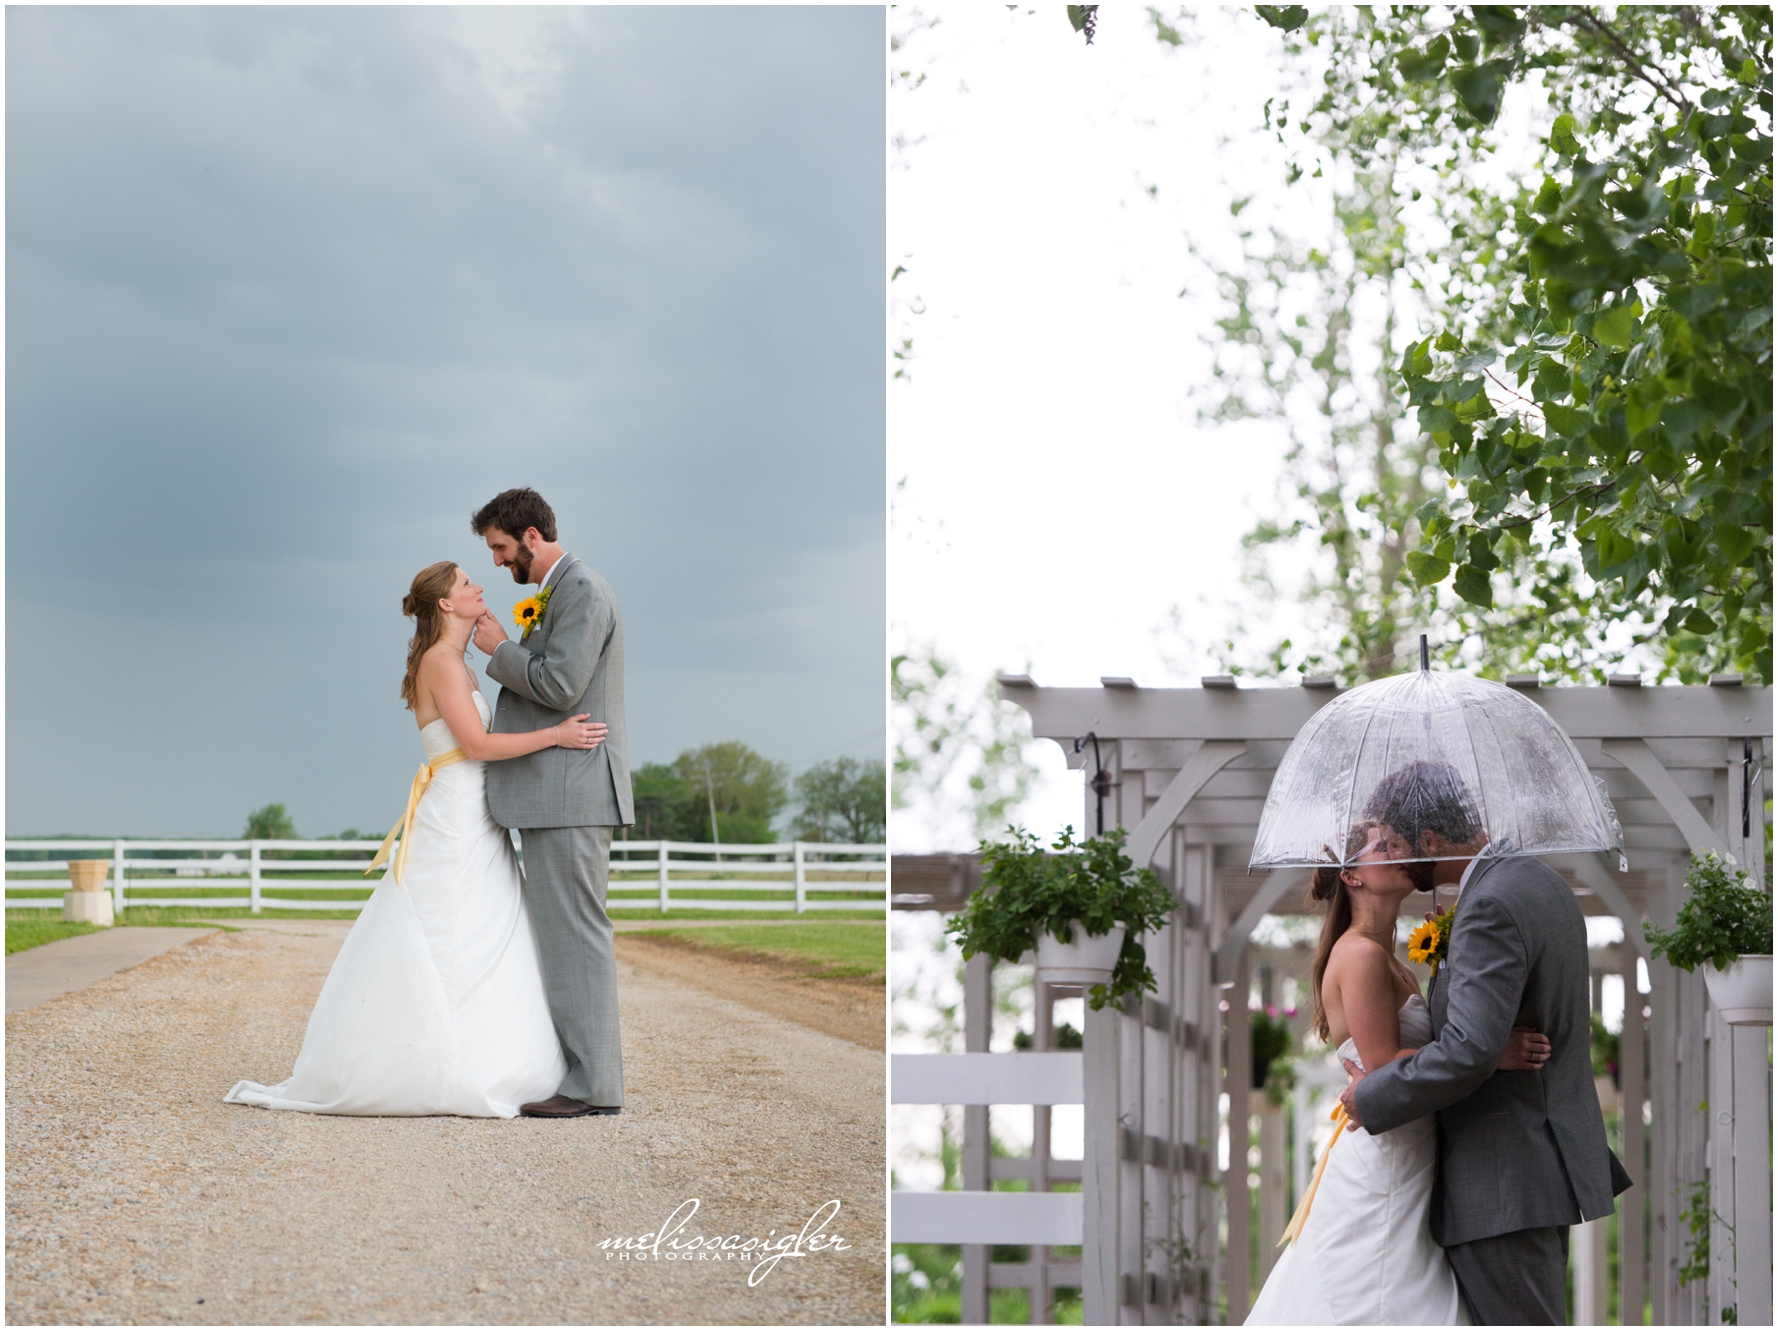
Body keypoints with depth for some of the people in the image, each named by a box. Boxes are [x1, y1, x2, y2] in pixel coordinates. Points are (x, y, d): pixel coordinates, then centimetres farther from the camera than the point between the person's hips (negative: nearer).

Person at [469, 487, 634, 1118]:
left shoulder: (582, 590, -12)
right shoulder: (558, 593, 20)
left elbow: (560, 686, -20)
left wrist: (500, 650, -8)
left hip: (570, 792, -11)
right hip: (555, 795, 11)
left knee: (576, 936, -9)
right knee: (567, 937, 11)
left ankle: (592, 1085, -8)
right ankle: (588, 1075, 13)